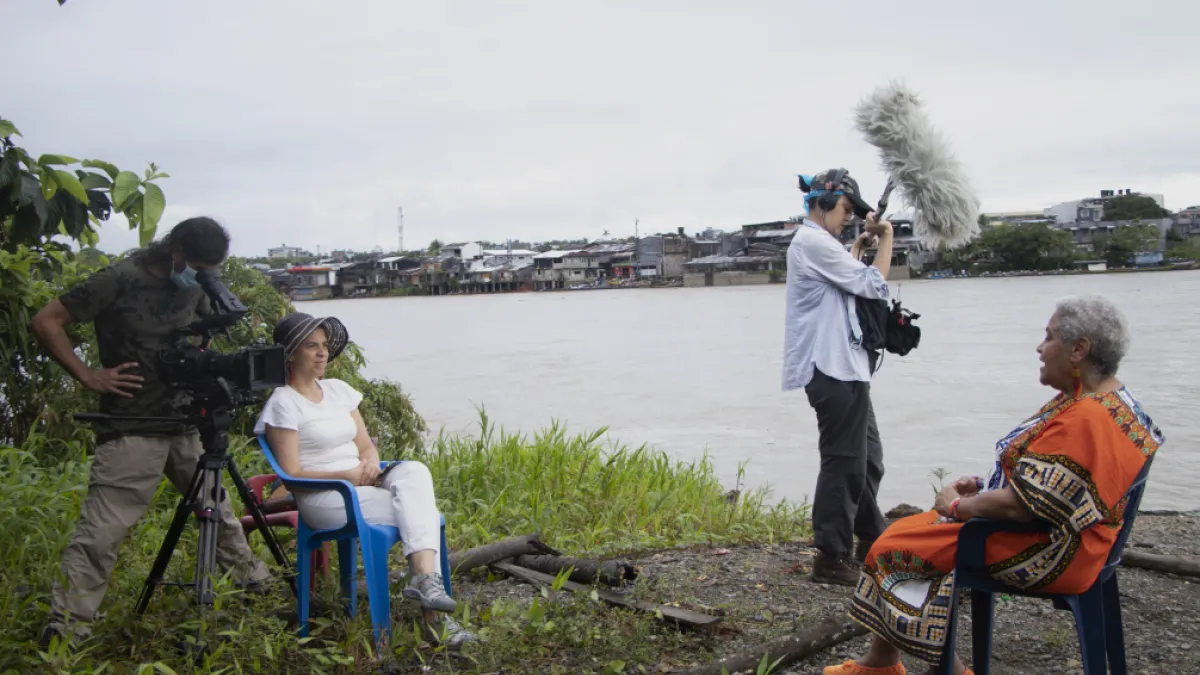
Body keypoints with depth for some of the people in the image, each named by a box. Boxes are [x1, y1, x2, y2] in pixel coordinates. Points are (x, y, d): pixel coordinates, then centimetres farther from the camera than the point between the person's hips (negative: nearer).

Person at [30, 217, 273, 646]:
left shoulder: (194, 285, 6)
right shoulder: (119, 281, -13)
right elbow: (46, 322, -10)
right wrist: (88, 376, -15)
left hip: (182, 422, 7)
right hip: (131, 430, -7)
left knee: (216, 504, 19)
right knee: (101, 530, -10)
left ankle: (250, 575, 36)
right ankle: (64, 630, -3)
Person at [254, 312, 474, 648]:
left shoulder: (338, 390, 16)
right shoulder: (284, 403, -5)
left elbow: (366, 445, 16)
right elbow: (292, 474, -10)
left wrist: (371, 463, -8)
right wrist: (347, 475, -20)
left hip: (363, 485, 6)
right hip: (323, 499, -6)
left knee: (414, 471, -26)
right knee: (421, 509, -24)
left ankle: (424, 579, -33)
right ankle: (433, 609, -25)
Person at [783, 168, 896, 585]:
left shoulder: (812, 242, 20)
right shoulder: (814, 241, -13)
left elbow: (847, 277, 35)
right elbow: (873, 285, -12)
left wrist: (860, 245, 25)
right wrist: (886, 238, 0)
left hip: (843, 368, 11)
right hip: (834, 369, -11)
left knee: (867, 457, 19)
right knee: (844, 462, -7)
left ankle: (871, 539, 31)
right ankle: (831, 558, 0)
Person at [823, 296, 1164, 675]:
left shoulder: (1087, 418, -27)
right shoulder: (1110, 399, 8)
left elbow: (1019, 505, -29)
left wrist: (958, 506, -12)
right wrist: (981, 485, 6)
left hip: (1044, 555, -11)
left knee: (896, 547, -5)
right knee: (904, 533, 10)